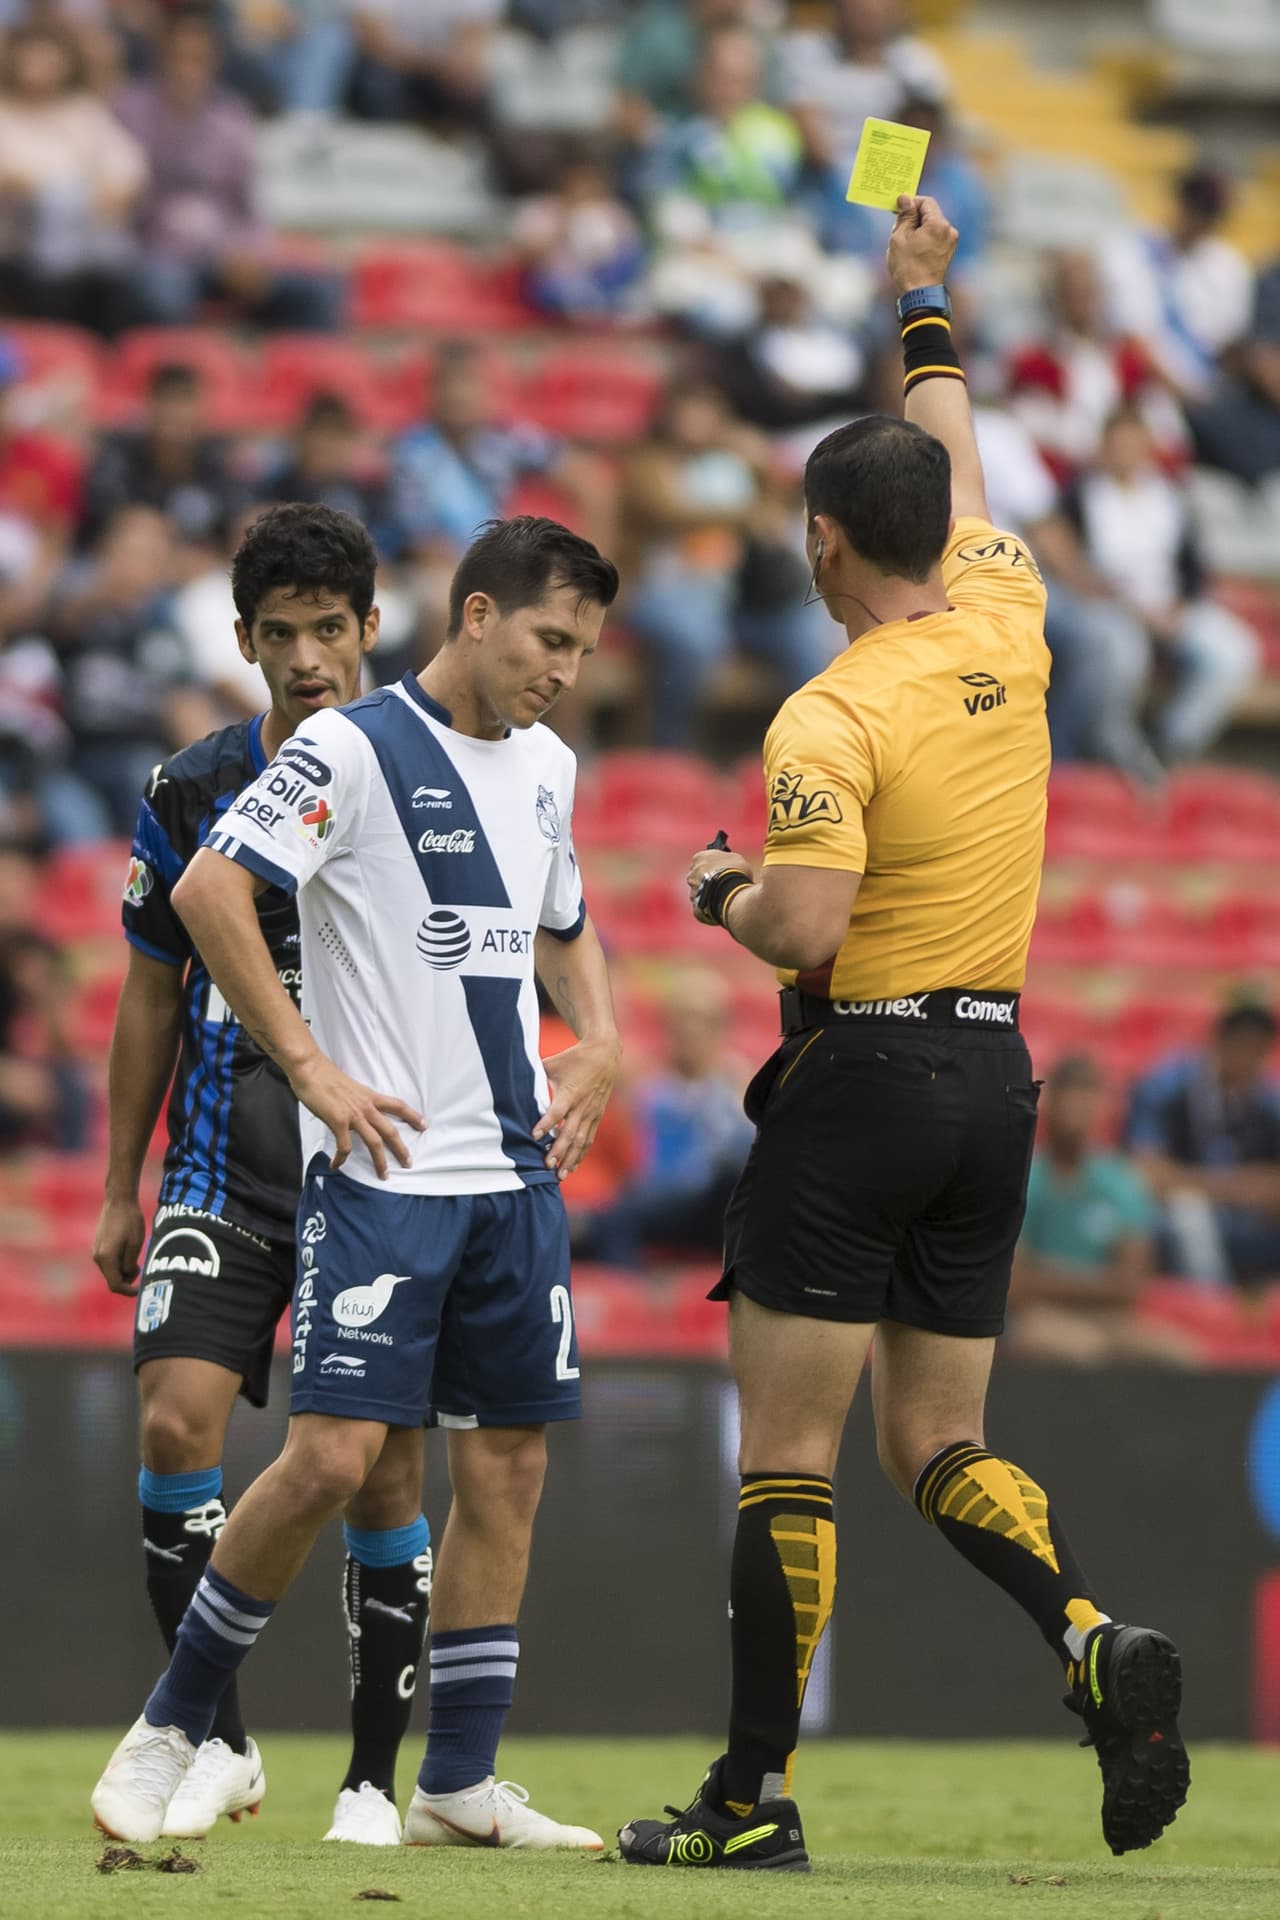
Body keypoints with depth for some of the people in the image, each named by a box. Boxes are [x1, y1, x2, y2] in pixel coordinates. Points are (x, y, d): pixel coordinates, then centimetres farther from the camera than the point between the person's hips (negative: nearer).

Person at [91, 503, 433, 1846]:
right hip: (225, 1173, 1)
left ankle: (374, 1779, 11)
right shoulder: (190, 792, 5)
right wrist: (119, 1193, 11)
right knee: (174, 1420, -15)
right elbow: (152, 999, 12)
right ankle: (217, 1741, -4)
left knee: (381, 1471, 0)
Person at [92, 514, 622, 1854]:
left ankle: (459, 1784, 12)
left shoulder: (545, 766, 15)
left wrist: (597, 1044, 13)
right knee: (334, 1454, -14)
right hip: (382, 1168, -7)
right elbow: (207, 892, -15)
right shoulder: (352, 748, -9)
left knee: (506, 1468, 4)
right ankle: (169, 1729, 1)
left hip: (515, 1175, 7)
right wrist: (311, 1067, -16)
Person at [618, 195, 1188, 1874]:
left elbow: (804, 931, -23)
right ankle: (1096, 1644, -15)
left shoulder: (832, 718, -15)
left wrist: (720, 895, -2)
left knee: (785, 1457, -1)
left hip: (861, 1076, -7)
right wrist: (925, 306, 37)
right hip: (996, 1073, 7)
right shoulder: (1005, 628, 5)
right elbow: (957, 468, 25)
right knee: (939, 1448, 11)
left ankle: (759, 1788, 0)